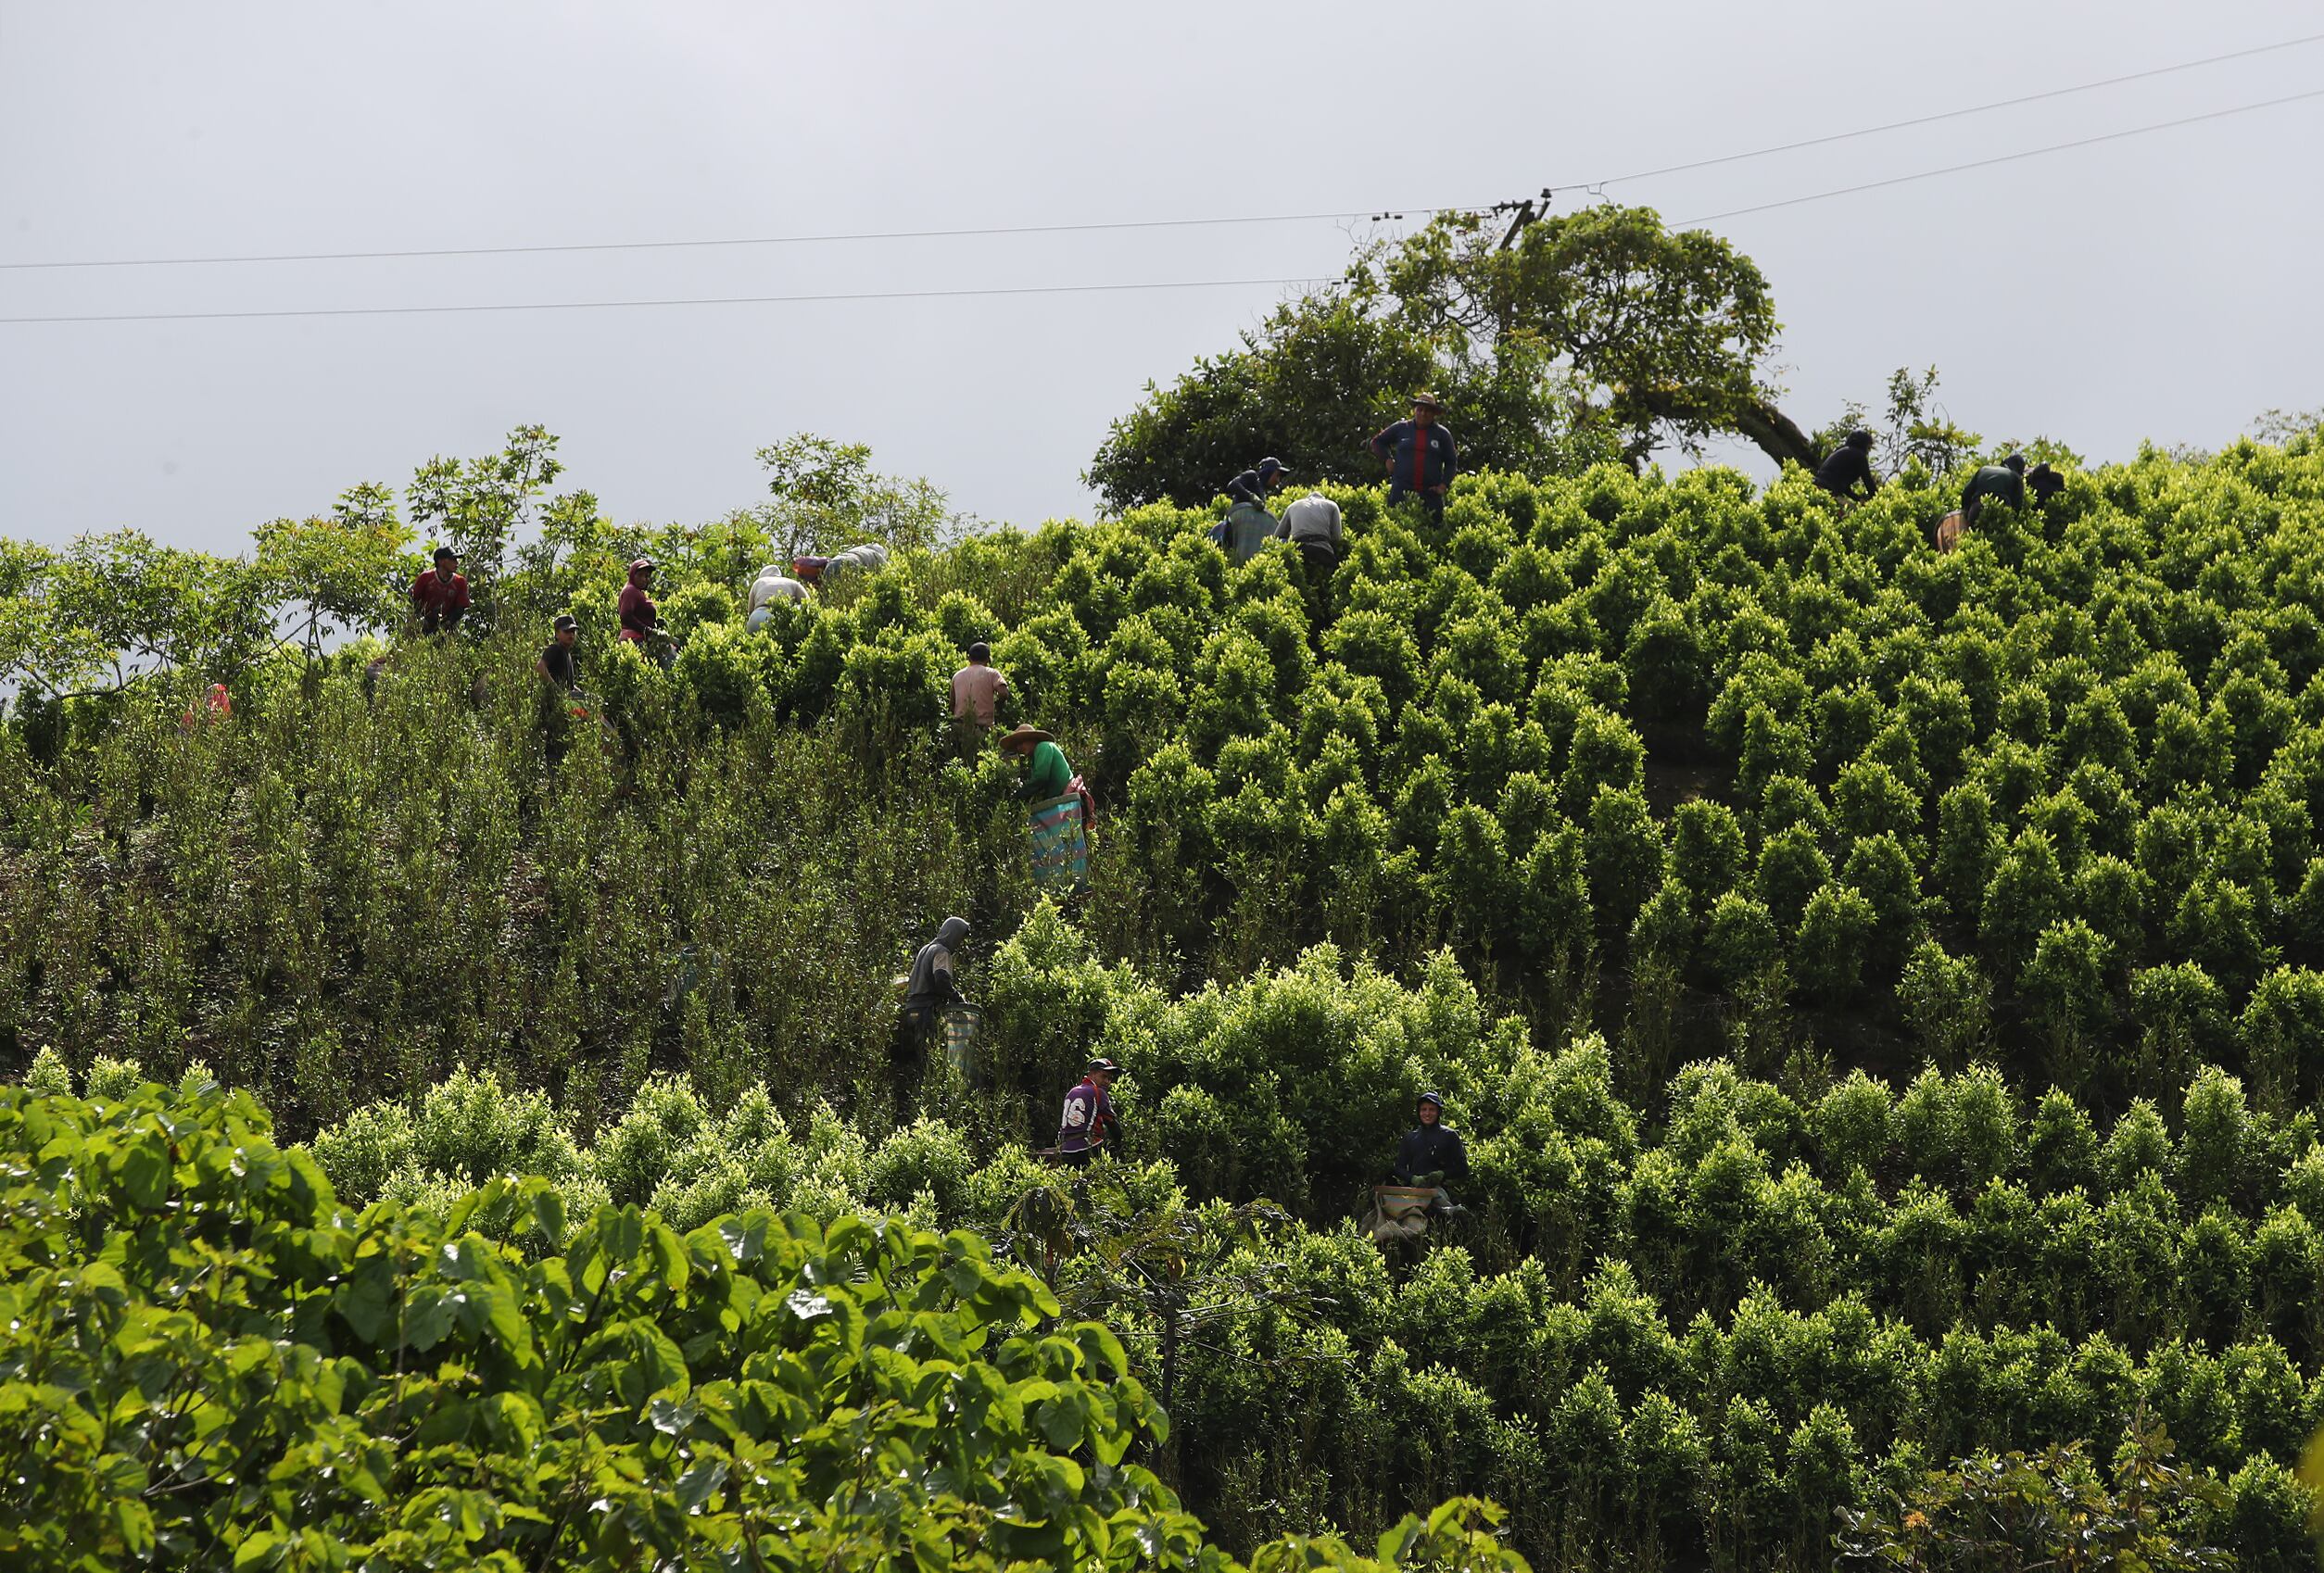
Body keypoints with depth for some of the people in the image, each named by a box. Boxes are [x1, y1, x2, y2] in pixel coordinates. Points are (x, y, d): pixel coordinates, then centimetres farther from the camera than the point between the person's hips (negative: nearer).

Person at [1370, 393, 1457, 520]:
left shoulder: (1442, 433, 8)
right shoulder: (1401, 428, 9)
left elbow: (1451, 462, 14)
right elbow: (1377, 442, 22)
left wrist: (1443, 484, 2)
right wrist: (1387, 460, 7)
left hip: (1430, 494, 0)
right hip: (1401, 493, 0)